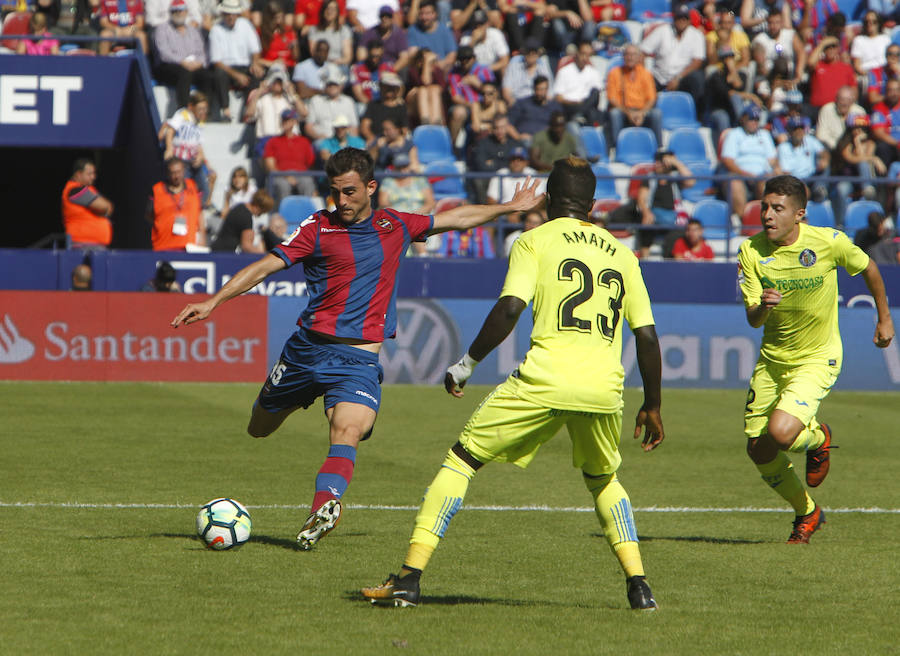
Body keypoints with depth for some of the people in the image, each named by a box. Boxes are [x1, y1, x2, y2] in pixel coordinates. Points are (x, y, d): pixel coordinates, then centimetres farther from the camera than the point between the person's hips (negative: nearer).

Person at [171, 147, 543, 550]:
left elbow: (457, 218, 25)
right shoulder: (318, 229, 0)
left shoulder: (395, 227, 10)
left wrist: (510, 207, 32)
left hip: (360, 358, 0)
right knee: (259, 429, 9)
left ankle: (322, 509, -40)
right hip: (309, 346, 0)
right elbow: (265, 266, -6)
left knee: (347, 433, -25)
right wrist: (214, 301, -16)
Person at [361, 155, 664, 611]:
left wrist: (466, 365, 2)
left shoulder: (536, 241, 8)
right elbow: (647, 336, 17)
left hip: (546, 377, -4)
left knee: (462, 459, 8)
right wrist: (652, 406, 25)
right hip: (605, 386, 4)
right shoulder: (621, 253, 20)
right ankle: (638, 586, 17)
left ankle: (409, 577, 0)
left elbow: (509, 309, -7)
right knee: (603, 479, 30)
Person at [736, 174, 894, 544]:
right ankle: (806, 513, 30)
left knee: (780, 433, -25)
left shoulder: (829, 242, -16)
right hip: (772, 358, 4)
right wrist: (763, 306, -35)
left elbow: (868, 268, 5)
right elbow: (752, 320, -11)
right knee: (758, 450, 3)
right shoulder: (751, 252, -10)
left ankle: (817, 439, 13)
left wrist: (884, 318, 15)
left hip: (817, 360, -4)